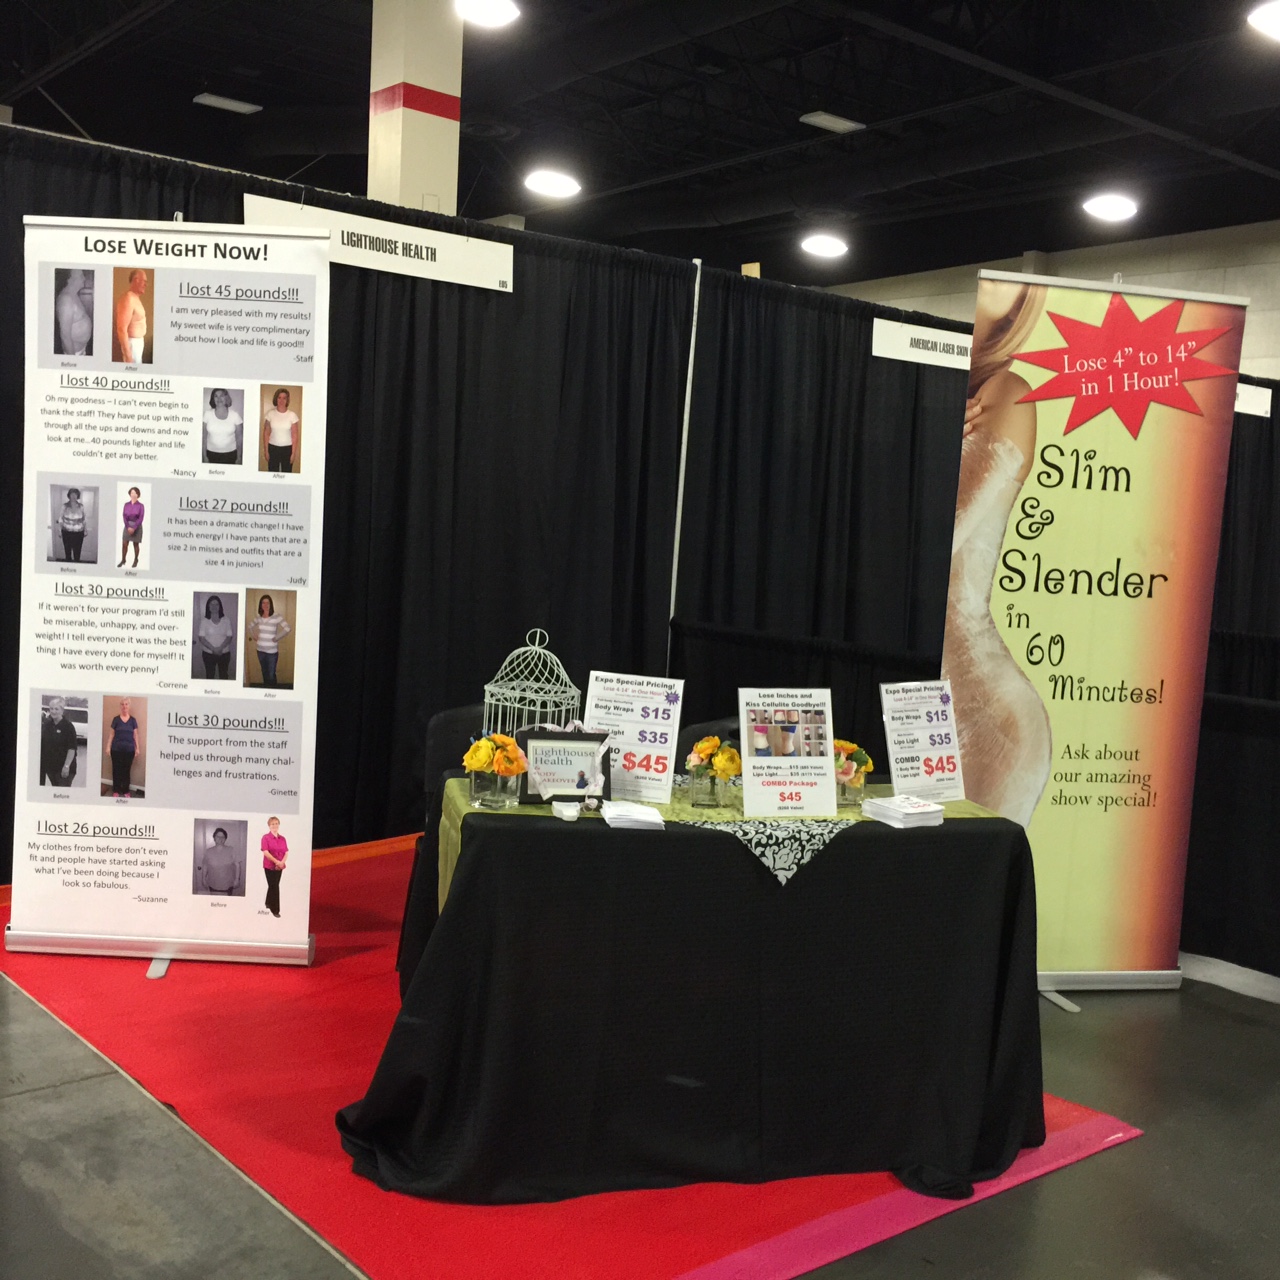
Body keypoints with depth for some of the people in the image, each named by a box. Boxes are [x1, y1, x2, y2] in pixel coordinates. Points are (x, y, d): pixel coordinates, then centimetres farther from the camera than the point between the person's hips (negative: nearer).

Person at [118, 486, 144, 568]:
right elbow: (124, 516, 0)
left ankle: (135, 561, 15)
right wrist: (128, 527, -13)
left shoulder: (140, 506, -6)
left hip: (137, 526, -3)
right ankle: (123, 560, 5)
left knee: (136, 544, 4)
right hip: (128, 526, 3)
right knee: (124, 544, -3)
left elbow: (140, 518, -10)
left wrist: (134, 528, -16)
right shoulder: (126, 505, 3)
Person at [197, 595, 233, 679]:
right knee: (210, 676, 6)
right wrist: (213, 649, -18)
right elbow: (202, 638, -7)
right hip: (208, 653, -1)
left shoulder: (226, 620, -1)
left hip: (224, 653, 1)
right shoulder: (204, 621, -4)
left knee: (224, 676, 8)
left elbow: (229, 637, -3)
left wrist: (220, 648, -18)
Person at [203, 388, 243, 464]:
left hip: (230, 453, -1)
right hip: (212, 452, 1)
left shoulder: (235, 415, -9)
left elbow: (239, 436, -2)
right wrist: (205, 454, 1)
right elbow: (205, 435, -1)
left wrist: (239, 455, 0)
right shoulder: (208, 414, -7)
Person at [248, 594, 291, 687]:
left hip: (272, 651, -5)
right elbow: (250, 626, 21)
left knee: (271, 675, -1)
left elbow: (288, 629, -23)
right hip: (260, 650, 5)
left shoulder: (276, 617, -14)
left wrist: (276, 638, -18)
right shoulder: (259, 617, 2)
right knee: (264, 673, 18)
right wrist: (254, 636, 8)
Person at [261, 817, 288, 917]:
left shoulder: (282, 839, 8)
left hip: (279, 866, 5)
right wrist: (276, 861, -22)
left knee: (273, 885, 16)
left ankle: (269, 904, 35)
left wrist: (282, 862, -14)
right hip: (269, 866, -5)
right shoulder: (266, 838, -7)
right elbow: (265, 852, -15)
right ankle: (275, 910, -1)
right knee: (274, 887, -6)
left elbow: (286, 853, 5)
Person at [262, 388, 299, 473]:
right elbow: (266, 433, 3)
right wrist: (266, 451, 0)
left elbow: (294, 436, -4)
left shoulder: (292, 415, -6)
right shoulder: (270, 414, -2)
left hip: (287, 448, -1)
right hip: (273, 448, 1)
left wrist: (293, 453, -6)